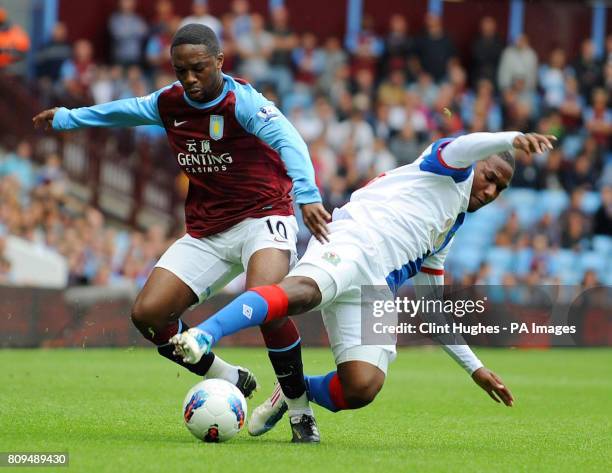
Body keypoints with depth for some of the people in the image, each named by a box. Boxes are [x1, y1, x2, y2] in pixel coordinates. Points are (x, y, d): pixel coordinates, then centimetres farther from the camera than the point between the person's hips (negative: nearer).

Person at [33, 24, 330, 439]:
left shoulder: (242, 101, -16)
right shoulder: (169, 102, 4)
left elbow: (288, 140, -32)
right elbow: (126, 110, 25)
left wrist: (307, 194, -50)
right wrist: (66, 118, 39)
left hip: (262, 216, -7)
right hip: (207, 231, 7)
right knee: (148, 314, -8)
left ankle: (298, 405, -14)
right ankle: (229, 381, 12)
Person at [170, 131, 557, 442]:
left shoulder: (445, 235, 37)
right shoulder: (451, 171, 18)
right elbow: (461, 148, -9)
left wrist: (476, 368, 36)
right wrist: (513, 139, -26)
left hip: (374, 290, 7)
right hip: (353, 242, -7)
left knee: (363, 388, -17)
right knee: (302, 291, -40)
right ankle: (203, 336, -55)